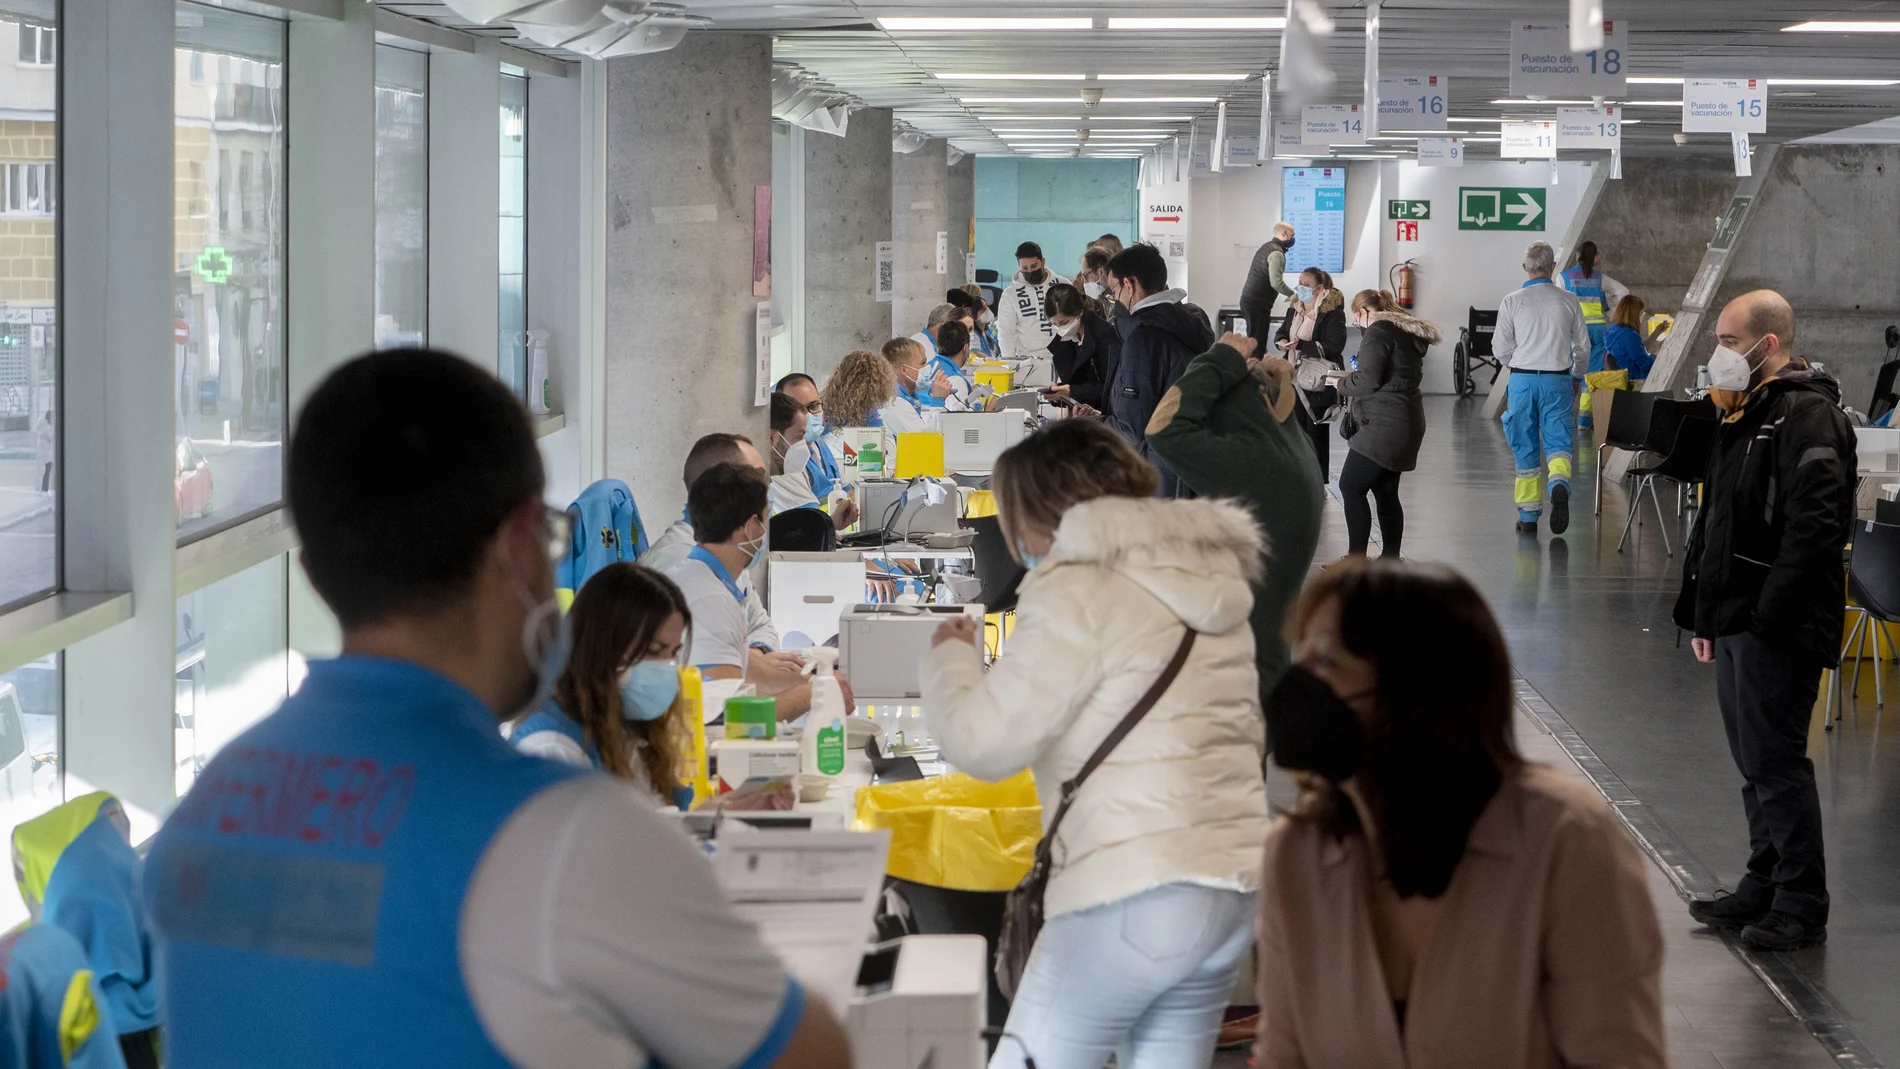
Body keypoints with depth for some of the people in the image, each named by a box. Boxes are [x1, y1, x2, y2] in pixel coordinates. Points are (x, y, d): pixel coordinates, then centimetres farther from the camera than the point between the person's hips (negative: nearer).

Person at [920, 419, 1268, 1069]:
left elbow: (984, 741, -11)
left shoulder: (1078, 593, -9)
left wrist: (949, 658, 7)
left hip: (1135, 894, -9)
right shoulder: (1207, 584, 17)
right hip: (1234, 892, 9)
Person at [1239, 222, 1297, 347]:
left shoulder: (1266, 247, 17)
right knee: (1258, 343, -9)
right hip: (1258, 303, -10)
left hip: (1248, 299, 10)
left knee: (1253, 341, 12)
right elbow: (1276, 282, -23)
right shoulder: (1276, 253, -14)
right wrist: (1293, 295, -11)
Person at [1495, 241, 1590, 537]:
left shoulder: (1512, 301, -3)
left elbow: (1501, 348, -1)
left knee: (1525, 449, 8)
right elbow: (1582, 346, 8)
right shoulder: (1567, 301, 1)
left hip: (1522, 379, 0)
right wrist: (1576, 377, 24)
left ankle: (1528, 516, 10)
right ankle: (1559, 485, -29)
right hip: (1557, 380, 0)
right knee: (1559, 442, 3)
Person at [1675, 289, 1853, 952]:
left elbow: (1817, 524, -23)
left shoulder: (1808, 414, -14)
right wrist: (1702, 611, 19)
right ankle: (1765, 885, 25)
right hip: (1736, 622, 10)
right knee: (1754, 762, 15)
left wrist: (1771, 611, -24)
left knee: (1774, 762, -6)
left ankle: (1801, 905, 1)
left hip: (1779, 629, -10)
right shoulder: (1744, 414, 18)